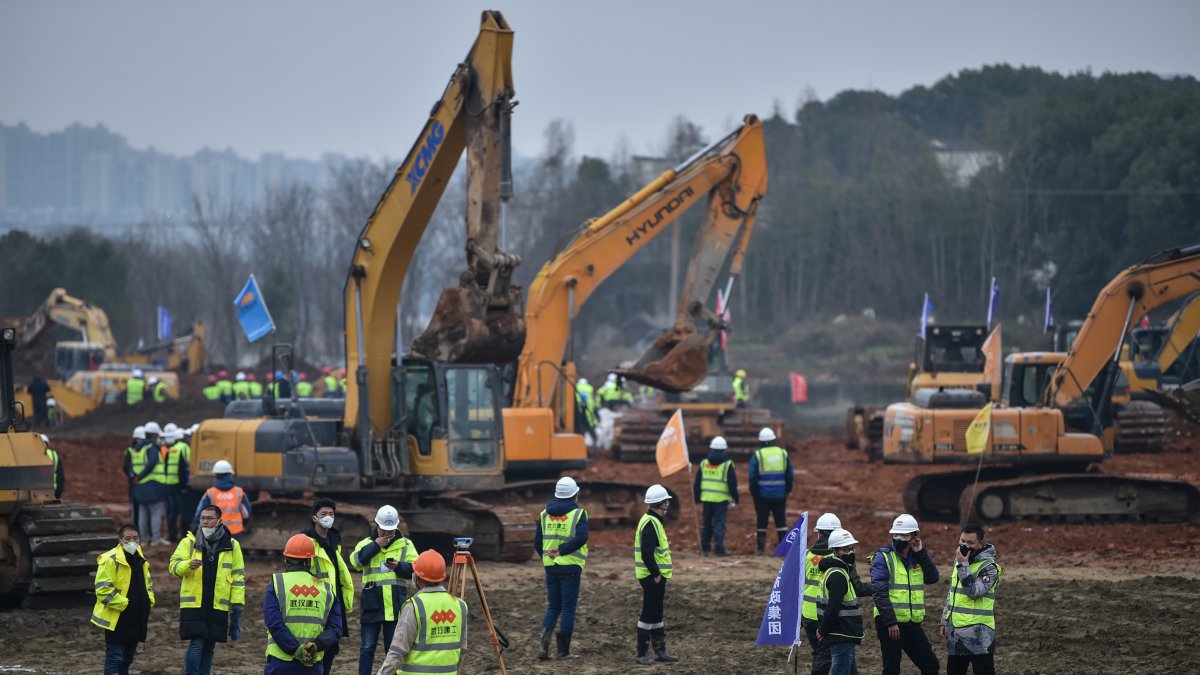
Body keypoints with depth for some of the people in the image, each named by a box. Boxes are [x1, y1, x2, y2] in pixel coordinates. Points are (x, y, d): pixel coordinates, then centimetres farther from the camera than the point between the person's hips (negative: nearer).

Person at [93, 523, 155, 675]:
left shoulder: (140, 560, 13)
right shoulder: (110, 560, -13)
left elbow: (148, 584, 27)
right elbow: (102, 590, -19)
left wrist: (149, 601, 9)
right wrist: (122, 603, -20)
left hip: (136, 621, 8)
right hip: (117, 620, -8)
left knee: (126, 660, 15)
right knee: (115, 659, -8)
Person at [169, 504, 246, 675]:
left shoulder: (231, 545, 7)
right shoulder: (189, 542, 3)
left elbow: (238, 577, 9)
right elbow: (174, 565, -6)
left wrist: (237, 604, 2)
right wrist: (189, 565, -28)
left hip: (218, 606, 2)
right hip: (193, 605, -2)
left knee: (208, 647, 9)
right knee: (196, 644, -12)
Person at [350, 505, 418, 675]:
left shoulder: (406, 544, 7)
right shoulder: (367, 543, 6)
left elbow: (415, 570, 2)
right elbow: (356, 561, -14)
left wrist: (399, 566, -16)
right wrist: (376, 545, -16)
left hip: (395, 605, 0)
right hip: (372, 604, 0)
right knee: (367, 647, 3)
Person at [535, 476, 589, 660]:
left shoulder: (545, 514, 8)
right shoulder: (578, 513, -7)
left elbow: (537, 542, 8)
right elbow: (581, 538, -21)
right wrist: (561, 551, -13)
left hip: (550, 567, 4)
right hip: (570, 567, -4)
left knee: (553, 607, 13)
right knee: (568, 608, 4)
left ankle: (544, 644, -5)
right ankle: (563, 651, 4)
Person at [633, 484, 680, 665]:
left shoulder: (653, 521, 15)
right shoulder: (651, 524, -19)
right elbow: (647, 554, -25)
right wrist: (656, 575, -20)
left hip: (655, 576, 10)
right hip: (652, 577, -10)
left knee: (656, 615, 15)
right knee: (649, 615, -4)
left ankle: (660, 651, 23)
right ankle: (641, 654, 0)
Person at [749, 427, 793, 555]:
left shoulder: (757, 455, -7)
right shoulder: (783, 454, 3)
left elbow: (753, 477, -7)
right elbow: (789, 475, 7)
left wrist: (753, 492, 3)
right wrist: (787, 490, 15)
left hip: (762, 495, -2)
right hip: (780, 495, 2)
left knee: (761, 522, 4)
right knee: (781, 521, 8)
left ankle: (761, 549, 2)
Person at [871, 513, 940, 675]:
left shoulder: (916, 558, 12)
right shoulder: (883, 557, -8)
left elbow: (933, 578, 0)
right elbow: (879, 592, -15)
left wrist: (921, 553, -5)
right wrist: (890, 622, -21)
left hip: (912, 624, 6)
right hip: (890, 624, -6)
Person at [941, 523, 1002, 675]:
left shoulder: (989, 567, -12)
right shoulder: (959, 561, 13)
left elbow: (974, 592, -25)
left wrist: (963, 566, -23)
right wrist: (945, 621, 21)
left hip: (978, 634, -8)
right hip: (956, 631, 8)